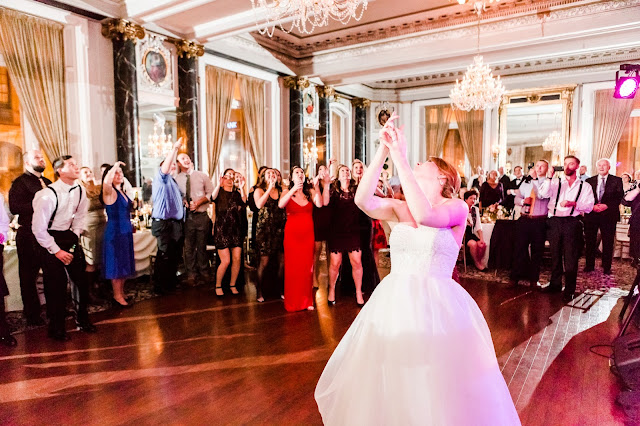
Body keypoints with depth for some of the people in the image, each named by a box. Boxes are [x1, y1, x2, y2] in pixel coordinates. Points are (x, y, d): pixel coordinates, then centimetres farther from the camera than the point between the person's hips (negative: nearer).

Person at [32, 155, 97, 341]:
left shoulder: (80, 191, -3)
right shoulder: (48, 195, -22)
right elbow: (38, 228, -18)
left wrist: (75, 236, 3)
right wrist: (56, 251, -14)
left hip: (69, 236, 6)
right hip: (50, 240, -6)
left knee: (82, 280, 5)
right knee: (56, 286, -1)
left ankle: (83, 319, 27)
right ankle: (56, 328, 19)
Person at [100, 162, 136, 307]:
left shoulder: (122, 192, 13)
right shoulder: (109, 192, -12)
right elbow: (106, 182, -36)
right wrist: (115, 166, -25)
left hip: (126, 231, 8)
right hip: (115, 232, -8)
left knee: (124, 264, 15)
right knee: (116, 264, -1)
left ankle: (121, 293, 27)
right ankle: (117, 296, 10)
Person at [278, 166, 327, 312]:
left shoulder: (310, 192, 9)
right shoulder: (287, 192, 6)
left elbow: (320, 204, -10)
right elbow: (280, 205, -15)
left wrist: (316, 187, -18)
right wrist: (294, 189, -23)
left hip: (308, 233, 2)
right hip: (292, 233, -1)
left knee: (307, 267, 2)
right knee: (292, 267, -2)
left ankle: (307, 301, 14)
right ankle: (292, 302, 10)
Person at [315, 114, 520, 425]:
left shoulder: (457, 207, -3)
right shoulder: (400, 209, 8)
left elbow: (425, 216, -25)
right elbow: (363, 200, -10)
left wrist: (400, 159, -22)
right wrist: (383, 151, -14)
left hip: (436, 307, -4)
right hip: (393, 305, 4)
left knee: (437, 398, 7)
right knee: (386, 393, 15)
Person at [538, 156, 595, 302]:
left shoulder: (584, 186, 9)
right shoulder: (555, 182, 12)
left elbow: (589, 206, -3)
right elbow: (542, 194, -7)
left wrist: (573, 203, -18)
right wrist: (549, 177, -11)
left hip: (572, 223, -2)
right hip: (554, 222, 2)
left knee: (570, 257, -2)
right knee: (555, 255, 12)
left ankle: (569, 290, 6)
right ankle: (555, 284, 24)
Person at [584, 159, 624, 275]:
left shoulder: (617, 181, 6)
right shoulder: (589, 181, 11)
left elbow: (619, 197, -2)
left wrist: (606, 205, -16)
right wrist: (592, 206, -13)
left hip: (609, 214, -1)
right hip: (591, 214, 2)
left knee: (608, 242, 2)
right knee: (590, 241, 5)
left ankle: (606, 267, 12)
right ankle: (589, 265, 16)